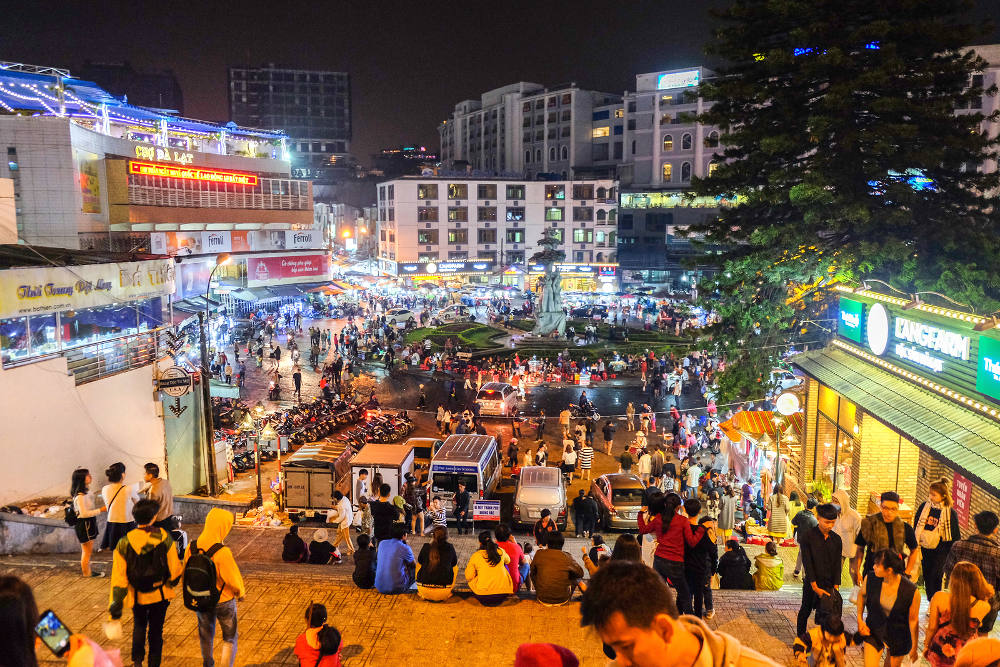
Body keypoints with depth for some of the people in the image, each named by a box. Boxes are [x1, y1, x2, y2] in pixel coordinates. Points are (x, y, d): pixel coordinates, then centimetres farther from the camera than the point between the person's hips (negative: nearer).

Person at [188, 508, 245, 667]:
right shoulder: (222, 552, -30)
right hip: (223, 600, -5)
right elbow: (233, 578, -21)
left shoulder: (192, 547, -13)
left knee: (206, 635, 27)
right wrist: (241, 592, -1)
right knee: (230, 638, 15)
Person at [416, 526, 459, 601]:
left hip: (425, 591, 0)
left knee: (419, 566, 28)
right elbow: (455, 563, 15)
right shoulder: (450, 548, -3)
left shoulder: (426, 547, -4)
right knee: (455, 567, 25)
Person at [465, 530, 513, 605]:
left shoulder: (475, 556, -5)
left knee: (471, 580, 26)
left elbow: (468, 577, 0)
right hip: (503, 595, 1)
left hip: (483, 597, -1)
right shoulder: (501, 551, 2)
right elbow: (508, 561, 26)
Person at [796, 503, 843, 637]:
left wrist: (836, 586, -6)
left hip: (829, 583, 3)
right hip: (812, 583, -3)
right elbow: (807, 563, -12)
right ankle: (800, 636, 28)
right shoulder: (807, 536, -10)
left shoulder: (836, 539, 3)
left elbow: (837, 565, 3)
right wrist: (815, 587, -15)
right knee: (806, 609, 10)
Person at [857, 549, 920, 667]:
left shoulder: (911, 591, -25)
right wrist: (860, 620, 1)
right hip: (873, 631, 1)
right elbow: (862, 595, 5)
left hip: (898, 638, -1)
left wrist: (914, 647, -2)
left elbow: (913, 620, -12)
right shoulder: (870, 579, -19)